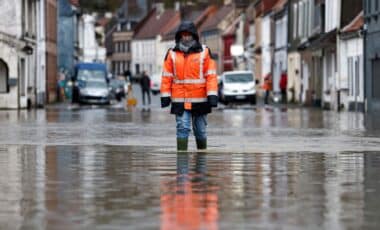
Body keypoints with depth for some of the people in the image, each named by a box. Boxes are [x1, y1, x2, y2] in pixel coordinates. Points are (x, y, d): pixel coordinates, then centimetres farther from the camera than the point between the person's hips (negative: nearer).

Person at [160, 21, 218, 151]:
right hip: (180, 100, 0)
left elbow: (211, 75, -1)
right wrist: (165, 96, -2)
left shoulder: (204, 52, 3)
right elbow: (166, 77, 4)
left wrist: (212, 95, -9)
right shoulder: (172, 54, 5)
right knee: (182, 129, -9)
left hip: (200, 100, 0)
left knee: (200, 131, 11)